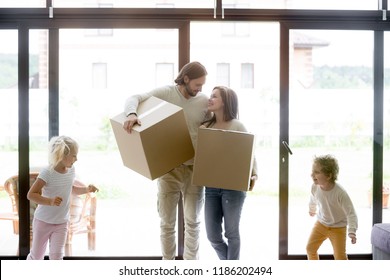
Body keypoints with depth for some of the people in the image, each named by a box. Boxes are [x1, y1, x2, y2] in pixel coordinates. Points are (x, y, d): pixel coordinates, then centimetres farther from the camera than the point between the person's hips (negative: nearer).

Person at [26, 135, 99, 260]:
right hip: (43, 221, -3)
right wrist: (50, 201, -37)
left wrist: (87, 189, -2)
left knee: (56, 256, -7)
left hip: (62, 223, 4)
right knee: (37, 256, 12)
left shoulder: (71, 170, -3)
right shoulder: (47, 172, -22)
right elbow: (31, 194, -23)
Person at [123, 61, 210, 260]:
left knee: (192, 221, 7)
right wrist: (132, 114, -35)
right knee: (167, 222, 9)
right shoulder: (165, 93, -5)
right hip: (168, 168, -1)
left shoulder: (204, 101, 0)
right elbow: (134, 99, -12)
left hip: (194, 168, 1)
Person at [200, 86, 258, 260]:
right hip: (211, 186, 5)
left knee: (231, 232, 3)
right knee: (212, 235, 7)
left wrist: (254, 175, -20)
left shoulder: (237, 126, -4)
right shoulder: (205, 127, 8)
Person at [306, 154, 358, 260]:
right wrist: (312, 210, 27)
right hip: (321, 223, 4)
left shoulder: (340, 192, -32)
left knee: (340, 256, -10)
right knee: (310, 248, 7)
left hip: (338, 227, -4)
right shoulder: (315, 187, -18)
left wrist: (352, 231, -39)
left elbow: (351, 213, -27)